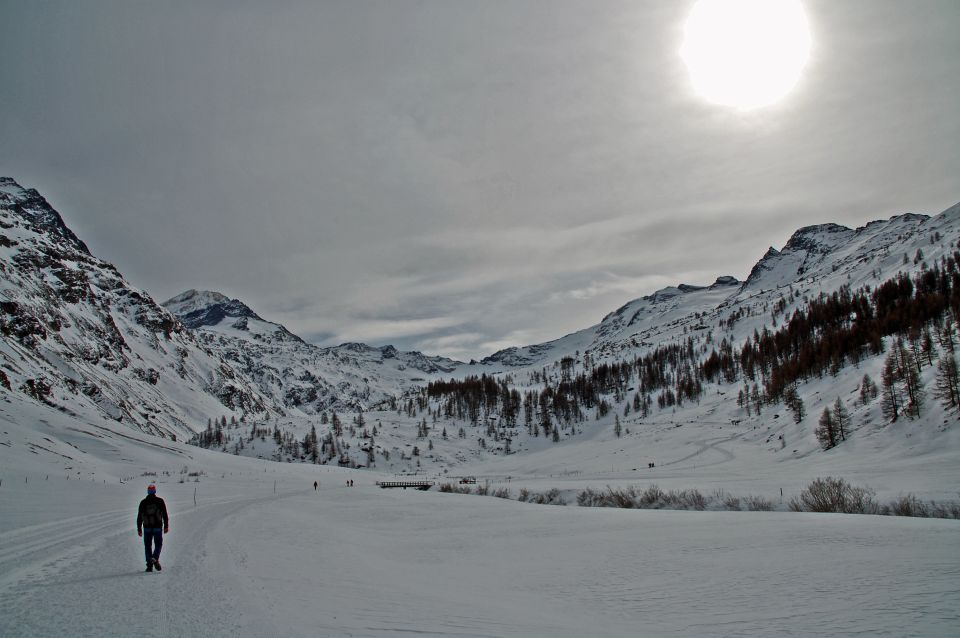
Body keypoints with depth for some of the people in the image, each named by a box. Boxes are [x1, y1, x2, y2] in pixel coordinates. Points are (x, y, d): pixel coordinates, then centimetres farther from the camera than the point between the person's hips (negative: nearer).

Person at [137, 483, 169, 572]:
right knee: (158, 545, 10)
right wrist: (166, 526, 5)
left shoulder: (143, 502, 2)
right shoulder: (160, 501, -1)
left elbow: (139, 517, 5)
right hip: (158, 527, -1)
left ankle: (149, 565, 5)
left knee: (147, 546, 9)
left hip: (147, 528, 1)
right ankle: (155, 559, -16)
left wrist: (139, 529, 12)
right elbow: (165, 515, -1)